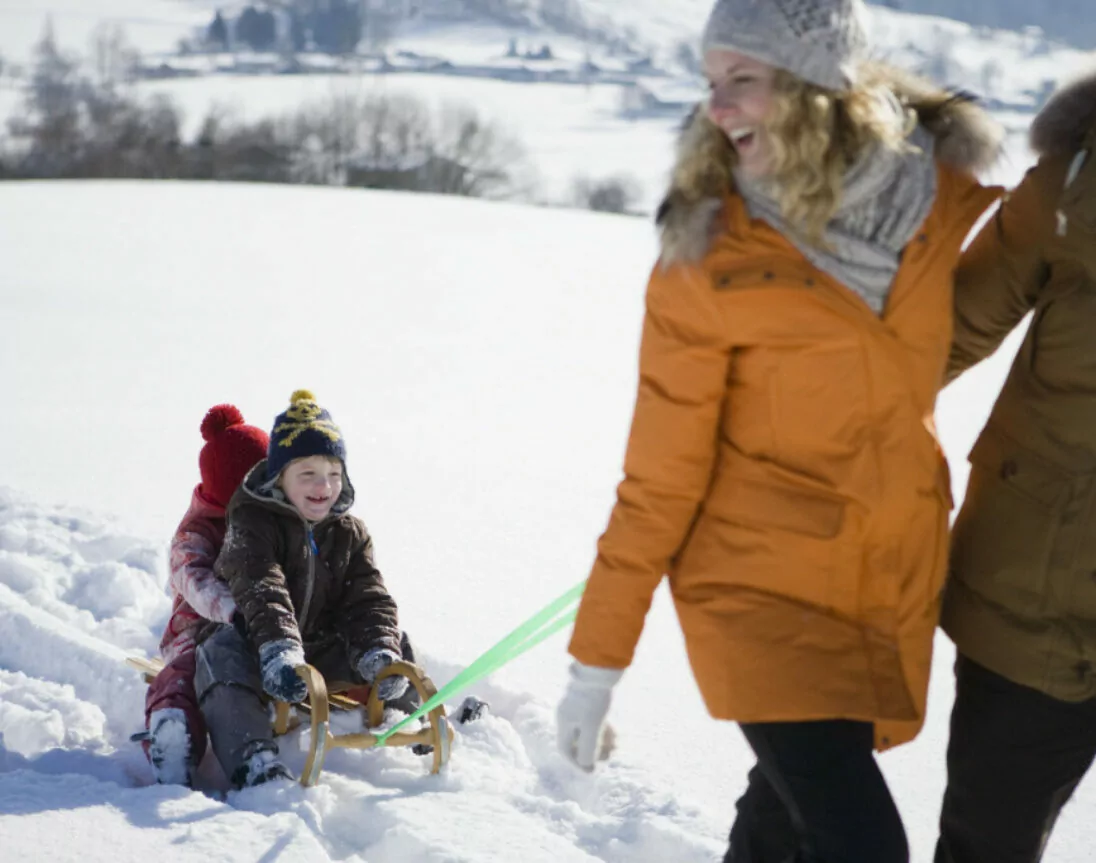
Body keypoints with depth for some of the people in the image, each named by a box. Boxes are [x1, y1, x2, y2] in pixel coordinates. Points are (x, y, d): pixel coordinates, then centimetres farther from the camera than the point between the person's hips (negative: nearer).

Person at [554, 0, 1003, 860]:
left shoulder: (938, 188, -7)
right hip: (761, 588, -4)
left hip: (895, 588, 4)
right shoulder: (708, 256, -16)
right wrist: (596, 660, -8)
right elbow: (661, 476, -10)